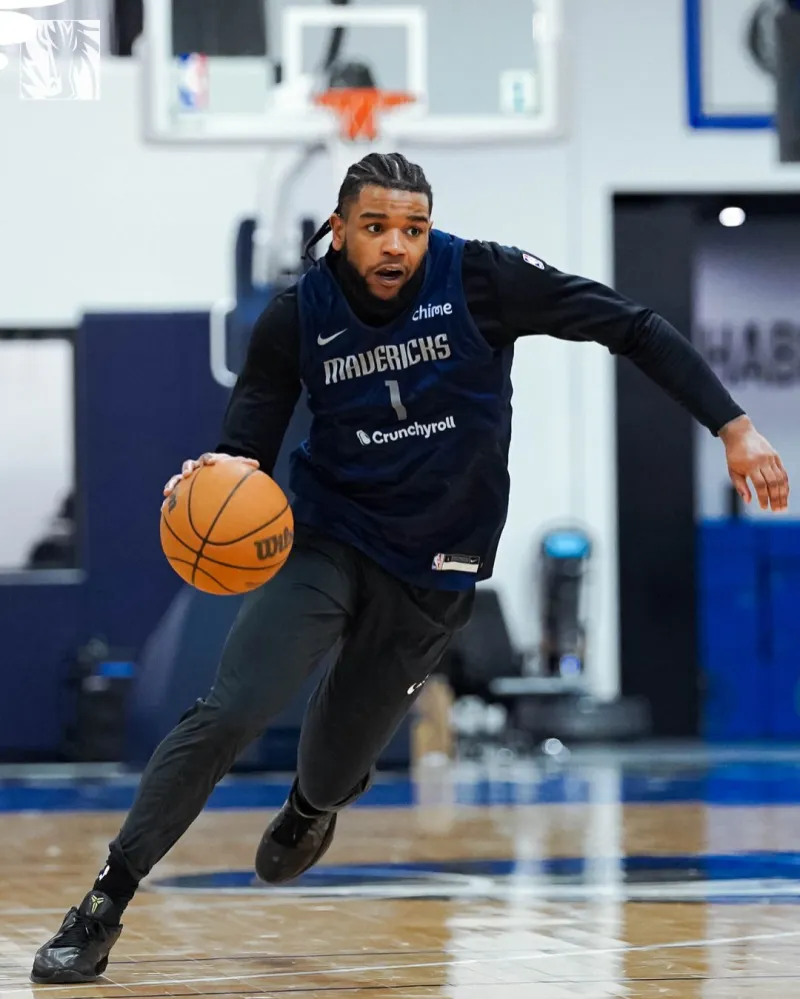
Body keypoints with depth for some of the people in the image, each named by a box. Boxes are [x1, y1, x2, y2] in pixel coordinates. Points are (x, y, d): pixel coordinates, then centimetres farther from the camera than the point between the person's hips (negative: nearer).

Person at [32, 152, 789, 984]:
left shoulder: (481, 278, -14)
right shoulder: (298, 317, -10)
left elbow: (631, 328, -11)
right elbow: (246, 443, -2)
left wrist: (733, 428, -17)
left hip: (433, 572, 0)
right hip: (327, 541, 0)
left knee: (335, 771, 8)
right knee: (227, 712, -20)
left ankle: (309, 809, 50)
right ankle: (103, 907, -11)